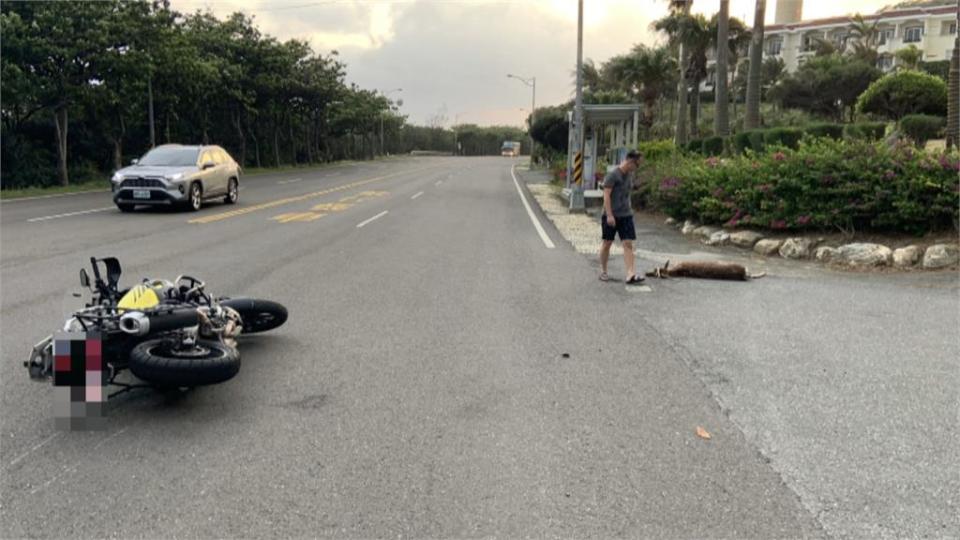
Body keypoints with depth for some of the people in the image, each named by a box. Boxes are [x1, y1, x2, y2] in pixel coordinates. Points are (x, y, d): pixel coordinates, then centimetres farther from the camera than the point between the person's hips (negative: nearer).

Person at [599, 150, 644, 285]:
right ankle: (603, 271, 22)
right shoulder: (612, 175, -12)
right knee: (607, 243, 6)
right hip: (611, 215, -6)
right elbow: (606, 195, -16)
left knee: (628, 244, -6)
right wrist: (609, 215, -21)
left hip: (626, 215, 6)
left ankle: (631, 274, -12)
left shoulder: (630, 174, 10)